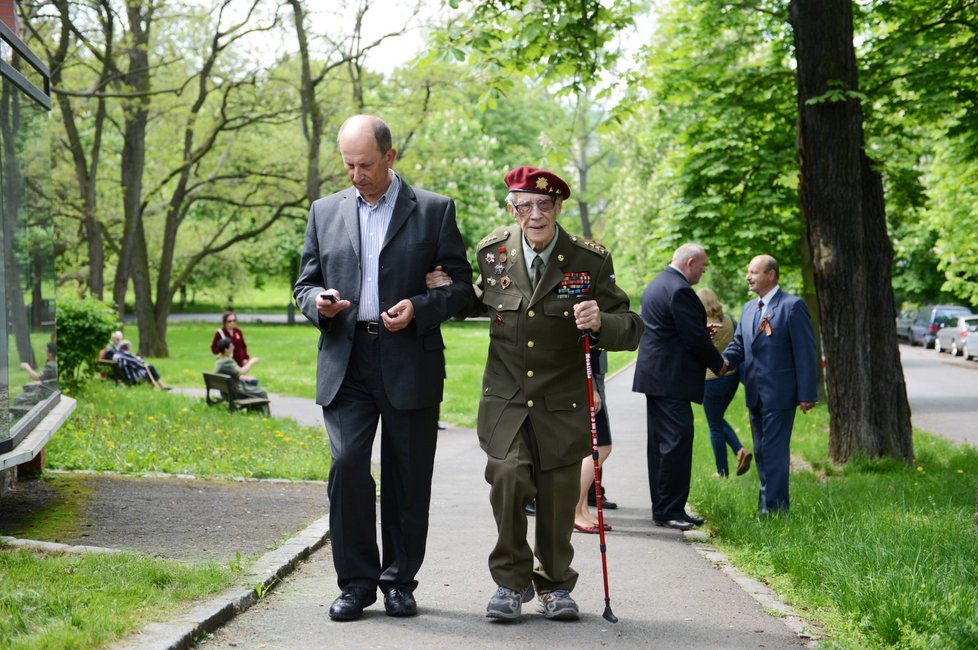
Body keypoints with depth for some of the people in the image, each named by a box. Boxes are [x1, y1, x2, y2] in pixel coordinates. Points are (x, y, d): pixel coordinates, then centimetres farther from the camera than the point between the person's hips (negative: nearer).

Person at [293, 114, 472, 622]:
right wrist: (318, 302, -7)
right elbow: (305, 284, 16)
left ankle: (400, 581, 17)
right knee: (347, 466, -10)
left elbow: (461, 284, 4)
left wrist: (420, 308, -14)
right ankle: (356, 581, 2)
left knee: (408, 476, 4)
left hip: (410, 364, -1)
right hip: (346, 363, 2)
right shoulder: (325, 212, 12)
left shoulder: (434, 210, 4)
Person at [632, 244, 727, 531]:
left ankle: (663, 508, 17)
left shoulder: (657, 284, 17)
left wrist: (703, 332, 12)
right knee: (676, 441, -9)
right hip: (671, 379, -11)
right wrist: (719, 364, -3)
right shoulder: (680, 291, -17)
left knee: (661, 442, 12)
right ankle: (669, 510, -7)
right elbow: (695, 338, -17)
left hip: (654, 375, 11)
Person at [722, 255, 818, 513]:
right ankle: (765, 506, 23)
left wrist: (807, 394, -15)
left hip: (779, 394, -8)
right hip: (755, 394, 8)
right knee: (761, 452, 14)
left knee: (774, 453, -7)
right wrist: (724, 360, -7)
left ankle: (774, 509, -3)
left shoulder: (792, 306, -10)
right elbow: (739, 344, 17)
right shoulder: (749, 308, 14)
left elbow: (805, 353, -12)